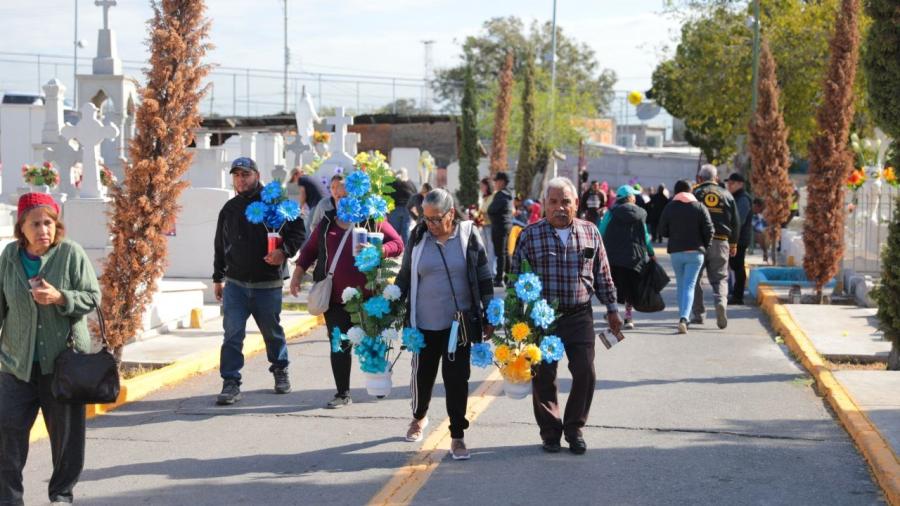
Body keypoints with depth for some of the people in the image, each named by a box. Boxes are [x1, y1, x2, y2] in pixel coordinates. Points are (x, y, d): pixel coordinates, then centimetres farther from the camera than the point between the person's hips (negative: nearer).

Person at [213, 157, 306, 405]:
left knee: (272, 332, 14)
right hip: (235, 283, 2)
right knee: (232, 334, -8)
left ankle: (280, 371, 36)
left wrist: (284, 251, -20)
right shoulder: (230, 209, 10)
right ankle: (231, 383, -5)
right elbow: (220, 246, 19)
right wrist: (218, 278, 19)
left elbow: (298, 231, -3)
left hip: (268, 284, -2)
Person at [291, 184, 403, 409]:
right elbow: (310, 249, 18)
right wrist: (298, 274, 7)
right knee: (339, 345, 1)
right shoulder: (327, 223, 11)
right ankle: (343, 394, 7)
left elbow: (397, 244, -3)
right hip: (335, 297, 3)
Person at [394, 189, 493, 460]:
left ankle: (457, 436, 5)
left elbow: (484, 277, 2)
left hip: (460, 322, -2)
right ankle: (419, 417, 40)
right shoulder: (419, 237, 0)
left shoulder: (468, 235, -4)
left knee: (457, 377, -3)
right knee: (422, 373, 13)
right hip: (425, 323, 2)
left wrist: (489, 314, 0)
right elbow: (404, 276, 10)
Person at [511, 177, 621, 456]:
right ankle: (550, 431, 19)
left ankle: (574, 428, 14)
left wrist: (611, 309, 12)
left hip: (579, 316, 2)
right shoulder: (530, 235, -1)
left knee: (585, 372, -3)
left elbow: (603, 275, 13)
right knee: (544, 376, 4)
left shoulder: (590, 232, 7)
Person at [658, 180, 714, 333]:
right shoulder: (700, 207, -3)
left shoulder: (669, 207, 0)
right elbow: (708, 230, -6)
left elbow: (662, 231, 0)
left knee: (680, 285, 17)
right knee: (689, 285, -5)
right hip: (695, 252, -1)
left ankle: (684, 318, 22)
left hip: (676, 252, 1)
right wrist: (705, 246, 10)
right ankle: (684, 318, -23)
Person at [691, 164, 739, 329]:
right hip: (720, 242, 2)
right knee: (720, 278, 6)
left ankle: (698, 314, 8)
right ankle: (721, 302, -22)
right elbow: (735, 221, 9)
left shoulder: (694, 193, 0)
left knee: (694, 278, 10)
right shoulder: (726, 194, 8)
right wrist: (733, 243, 19)